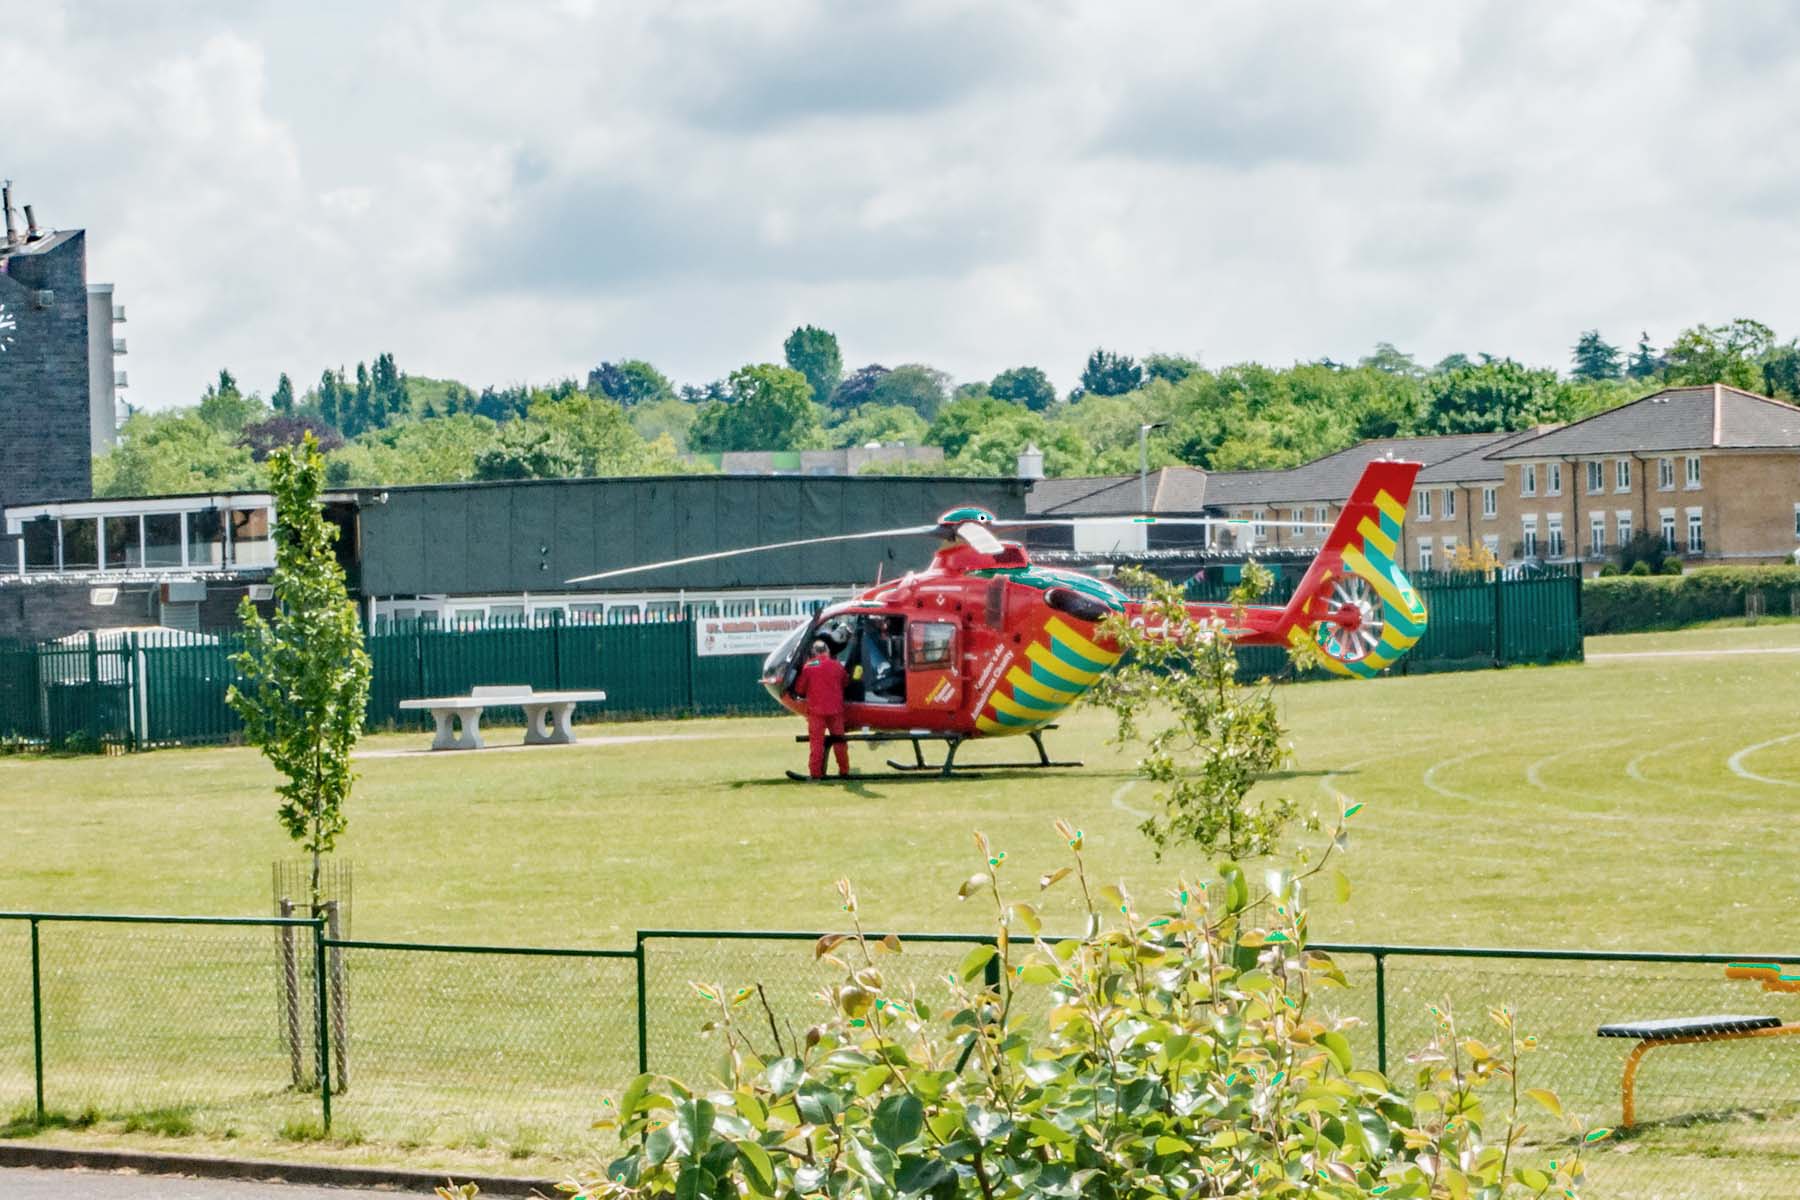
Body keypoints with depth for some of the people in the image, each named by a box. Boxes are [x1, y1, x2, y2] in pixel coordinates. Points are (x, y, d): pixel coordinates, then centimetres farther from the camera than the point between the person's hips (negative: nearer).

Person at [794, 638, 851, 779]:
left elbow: (799, 689, 0)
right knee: (839, 741, 12)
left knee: (816, 741, 2)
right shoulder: (837, 666, 1)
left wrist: (806, 696, 21)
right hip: (835, 709, 2)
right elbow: (846, 682, 16)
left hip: (816, 710, -2)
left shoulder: (808, 667, -5)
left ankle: (816, 772, -1)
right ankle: (844, 770, 16)